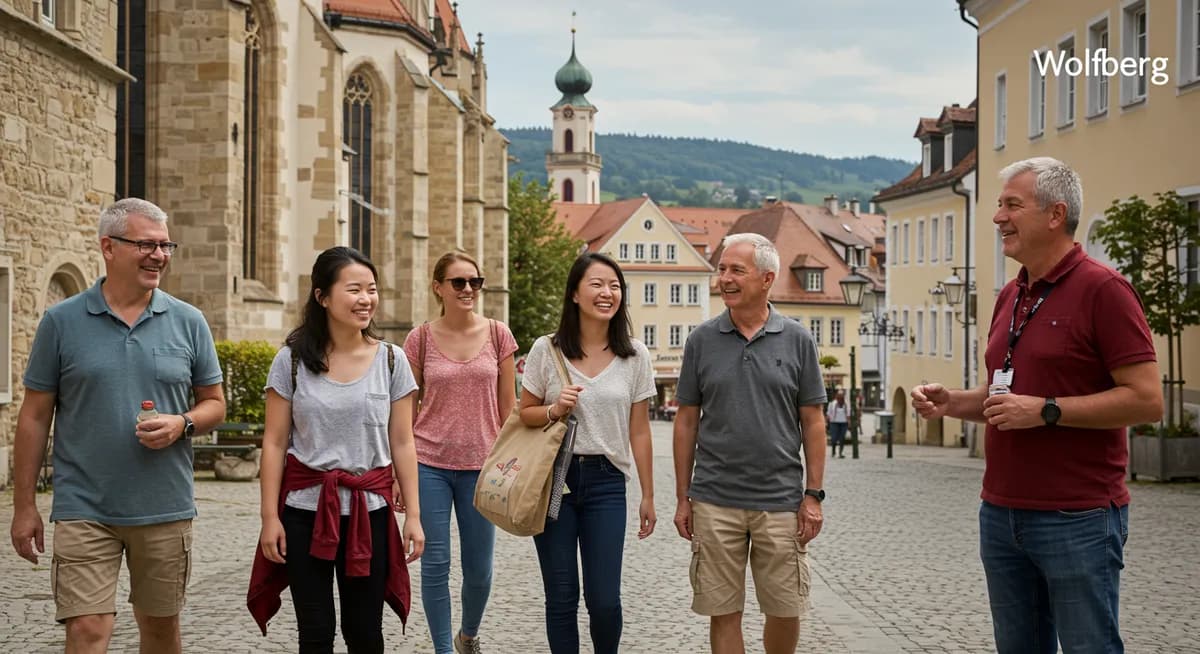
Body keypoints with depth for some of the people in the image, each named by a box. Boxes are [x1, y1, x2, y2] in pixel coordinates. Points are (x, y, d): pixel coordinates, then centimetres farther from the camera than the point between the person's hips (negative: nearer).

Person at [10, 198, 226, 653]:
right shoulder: (61, 321, -1)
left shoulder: (188, 322, 4)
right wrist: (24, 506, 1)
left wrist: (183, 423, -13)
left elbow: (215, 404, 10)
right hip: (84, 511, -2)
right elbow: (35, 416, 3)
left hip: (166, 509, 2)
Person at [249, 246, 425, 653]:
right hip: (305, 511, -1)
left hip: (369, 512, 1)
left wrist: (413, 515, 0)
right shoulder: (292, 360, -2)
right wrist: (270, 516, -5)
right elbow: (274, 444, -1)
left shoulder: (391, 361, 1)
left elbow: (402, 444, 3)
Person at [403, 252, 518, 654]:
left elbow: (508, 406, 6)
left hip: (480, 466, 1)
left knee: (479, 569, 8)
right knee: (435, 564, 2)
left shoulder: (497, 335, 3)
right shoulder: (420, 339, 0)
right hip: (429, 465, -1)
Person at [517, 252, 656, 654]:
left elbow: (639, 431, 6)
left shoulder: (634, 356, 3)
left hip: (606, 483, 1)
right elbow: (524, 414, 8)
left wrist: (648, 496, 6)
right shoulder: (547, 350, -1)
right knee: (561, 597, 4)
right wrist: (554, 410, -14)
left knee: (604, 599, -2)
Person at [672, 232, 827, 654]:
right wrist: (682, 497, 4)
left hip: (781, 501, 0)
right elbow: (686, 421, 6)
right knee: (723, 613, 5)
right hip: (715, 503, 0)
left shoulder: (797, 341, 2)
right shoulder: (702, 341, 3)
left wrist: (813, 495, -2)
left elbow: (813, 422, 4)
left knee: (785, 611, 7)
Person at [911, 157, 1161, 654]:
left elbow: (1147, 400, -16)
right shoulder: (1010, 296, 14)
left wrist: (1046, 411, -20)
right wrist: (951, 402, 5)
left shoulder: (1102, 289, -10)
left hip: (1077, 519, -8)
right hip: (1001, 514, 8)